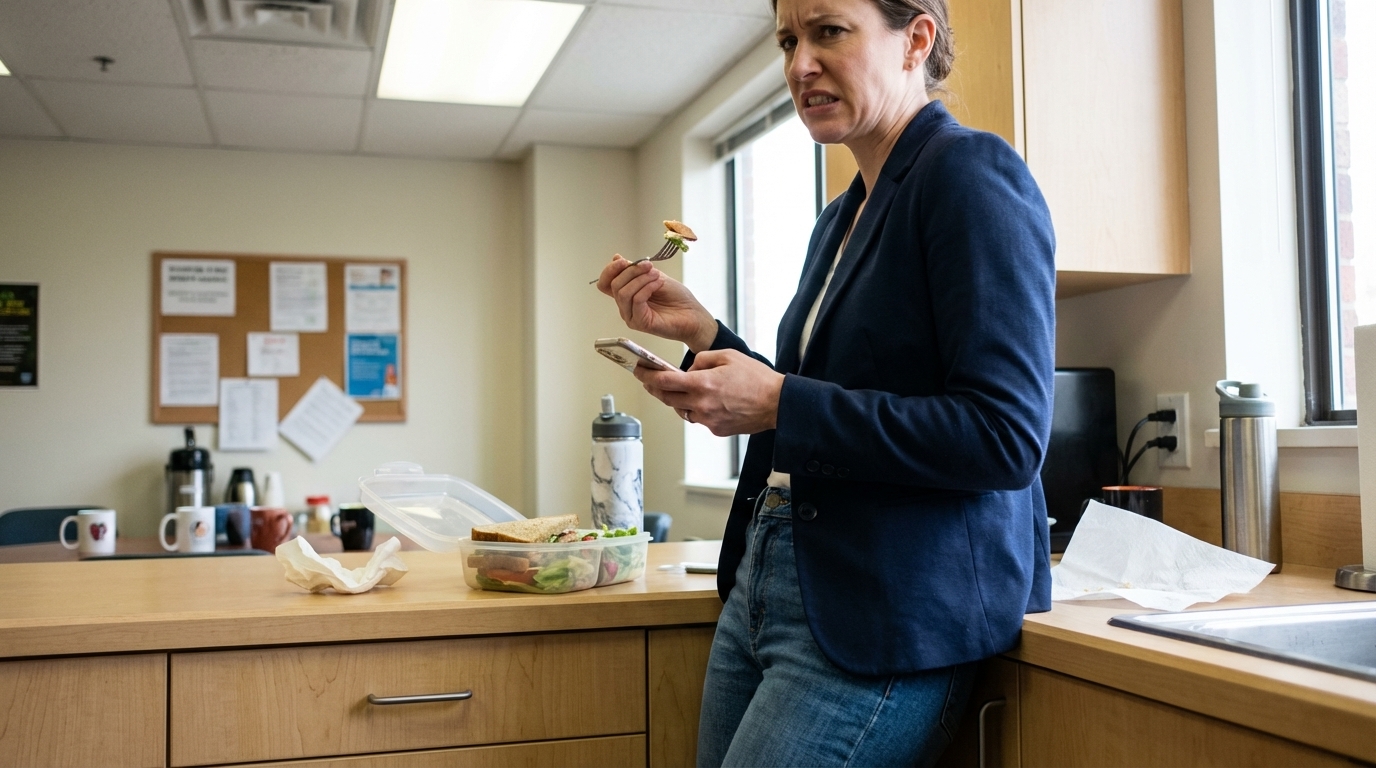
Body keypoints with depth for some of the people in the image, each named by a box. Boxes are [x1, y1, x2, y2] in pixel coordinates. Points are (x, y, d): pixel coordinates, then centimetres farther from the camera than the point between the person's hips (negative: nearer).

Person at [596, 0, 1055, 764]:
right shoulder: (839, 219, 14)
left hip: (891, 610, -8)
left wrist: (778, 403, -20)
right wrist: (703, 334, 8)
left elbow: (1007, 438, -20)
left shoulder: (971, 175, -12)